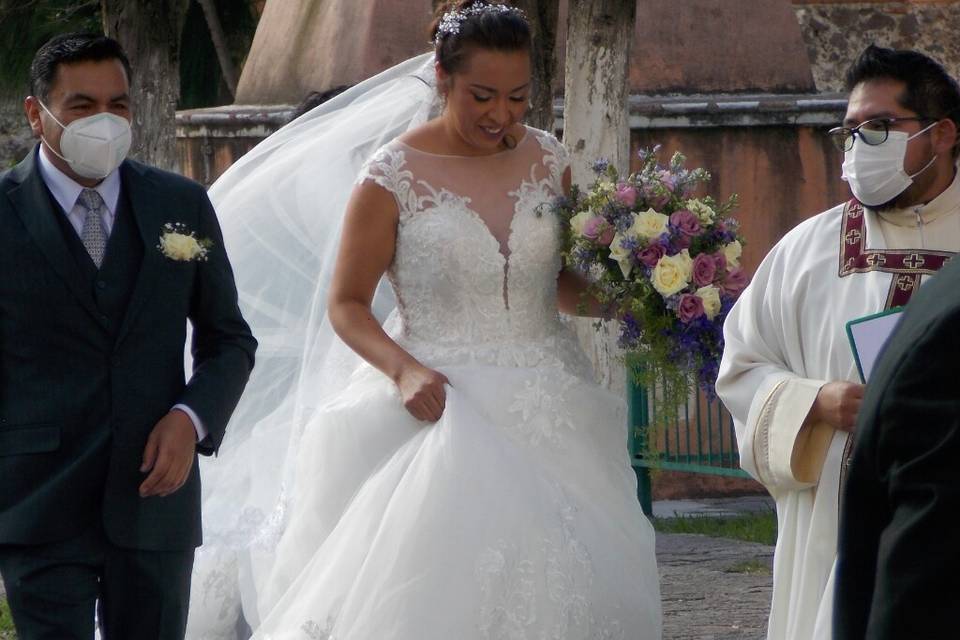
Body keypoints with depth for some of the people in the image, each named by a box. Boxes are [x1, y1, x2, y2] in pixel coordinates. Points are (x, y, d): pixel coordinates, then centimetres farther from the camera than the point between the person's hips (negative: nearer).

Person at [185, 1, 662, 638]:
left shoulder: (547, 160, 5)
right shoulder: (393, 175, -8)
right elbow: (347, 304, -4)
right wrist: (404, 370, -20)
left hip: (547, 412, 4)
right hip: (444, 406, -4)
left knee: (551, 587, 1)